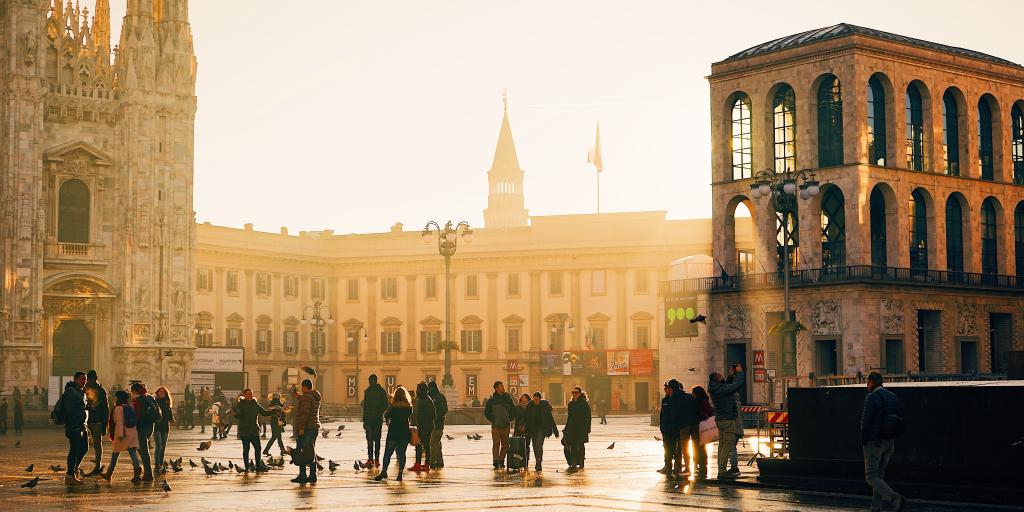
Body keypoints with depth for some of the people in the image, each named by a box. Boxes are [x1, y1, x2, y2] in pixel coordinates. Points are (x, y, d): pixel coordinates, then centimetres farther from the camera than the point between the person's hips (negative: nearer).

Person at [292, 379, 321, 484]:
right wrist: (299, 397, 41)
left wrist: (302, 428, -22)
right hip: (315, 427, 9)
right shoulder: (315, 397, 14)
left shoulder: (306, 397, -14)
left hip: (306, 428, -9)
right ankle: (312, 476, 13)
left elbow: (305, 413, -21)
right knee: (311, 452, 12)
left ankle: (302, 476, -8)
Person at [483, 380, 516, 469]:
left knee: (505, 445, 7)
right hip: (496, 426, -3)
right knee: (496, 444, -6)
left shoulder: (508, 399, 5)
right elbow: (486, 413, 5)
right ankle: (496, 462, -5)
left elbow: (513, 410, 18)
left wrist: (510, 419, 9)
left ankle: (501, 461, 19)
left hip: (506, 426, 3)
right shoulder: (492, 400, -3)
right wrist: (493, 420, -2)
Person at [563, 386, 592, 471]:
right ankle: (573, 464, -3)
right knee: (572, 446, -2)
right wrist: (566, 428, 16)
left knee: (580, 445, 1)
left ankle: (581, 464, 9)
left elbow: (587, 418, -6)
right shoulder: (571, 404, 12)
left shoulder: (584, 404, -5)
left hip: (581, 428, -5)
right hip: (572, 428, 5)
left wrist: (587, 429, -12)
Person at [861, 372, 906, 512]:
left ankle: (895, 499, -16)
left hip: (874, 443, -7)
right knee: (879, 475, 14)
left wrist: (863, 441, -7)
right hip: (889, 442, 7)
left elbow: (866, 421, -18)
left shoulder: (872, 398, -15)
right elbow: (899, 421, 9)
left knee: (871, 477, -1)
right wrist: (893, 445, 13)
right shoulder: (893, 397, 7)